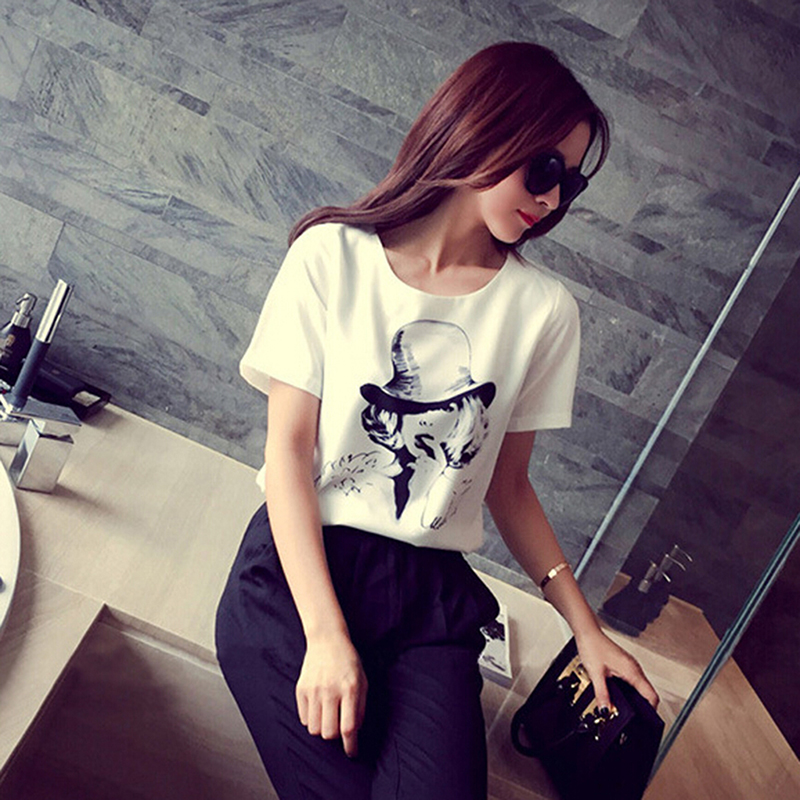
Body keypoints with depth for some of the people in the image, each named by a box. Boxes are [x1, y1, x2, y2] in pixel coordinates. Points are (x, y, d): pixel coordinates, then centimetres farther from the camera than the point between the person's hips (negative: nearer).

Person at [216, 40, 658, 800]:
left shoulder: (544, 311, 4)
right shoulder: (333, 256, -2)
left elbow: (507, 485, 10)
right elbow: (288, 449, -6)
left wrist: (587, 630, 8)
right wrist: (327, 637, -14)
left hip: (432, 598, 2)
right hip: (297, 568, -1)